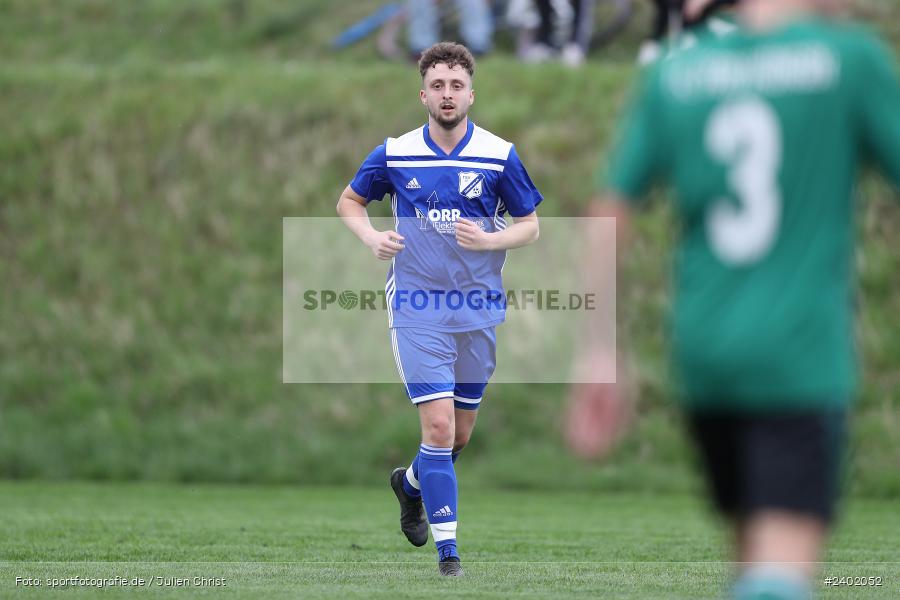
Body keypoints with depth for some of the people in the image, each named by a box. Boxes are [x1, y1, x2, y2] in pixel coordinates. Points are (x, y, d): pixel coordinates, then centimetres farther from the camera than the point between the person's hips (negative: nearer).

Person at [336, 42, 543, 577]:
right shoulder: (395, 154, -3)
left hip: (479, 309, 2)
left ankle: (410, 483, 45)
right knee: (439, 425, -14)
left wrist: (488, 240, -17)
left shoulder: (499, 156, -4)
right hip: (417, 309, -2)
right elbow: (349, 201, 13)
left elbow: (530, 226, 4)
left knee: (461, 432, 13)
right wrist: (373, 237, -8)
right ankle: (448, 551, -9)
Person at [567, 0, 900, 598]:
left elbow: (610, 213, 7)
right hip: (800, 360, -5)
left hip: (703, 356, 5)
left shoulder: (672, 76, 7)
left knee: (753, 545, 21)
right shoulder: (852, 59, -4)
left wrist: (599, 355, 12)